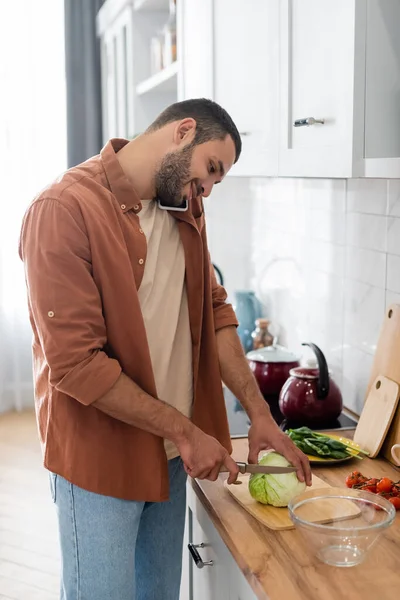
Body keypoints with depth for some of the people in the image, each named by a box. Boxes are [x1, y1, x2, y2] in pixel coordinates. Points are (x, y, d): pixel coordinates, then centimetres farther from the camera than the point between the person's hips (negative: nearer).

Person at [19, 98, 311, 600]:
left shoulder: (184, 210, 6)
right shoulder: (63, 210, -20)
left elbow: (214, 311, 9)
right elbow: (76, 363, -23)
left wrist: (259, 413, 1)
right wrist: (185, 431, -17)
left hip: (170, 457, 7)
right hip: (100, 459, -7)